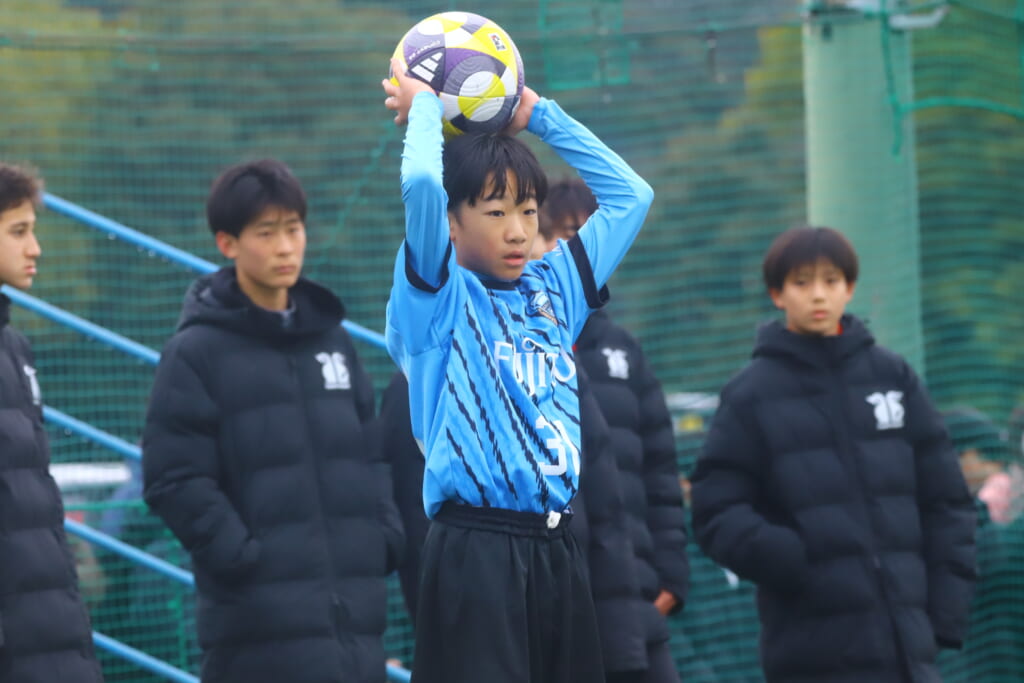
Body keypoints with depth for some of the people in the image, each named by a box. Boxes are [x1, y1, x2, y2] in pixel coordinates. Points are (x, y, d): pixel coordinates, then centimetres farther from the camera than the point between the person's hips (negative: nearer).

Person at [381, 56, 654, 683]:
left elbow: (631, 194, 24)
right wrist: (423, 106, 0)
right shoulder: (439, 299, -1)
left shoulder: (554, 290, 17)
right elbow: (420, 184, -18)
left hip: (559, 551, 6)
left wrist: (540, 115, 21)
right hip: (475, 554, -6)